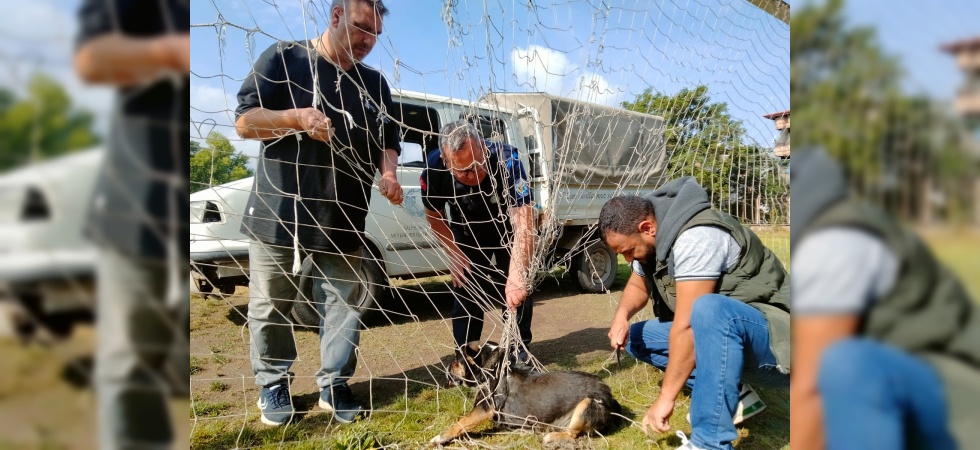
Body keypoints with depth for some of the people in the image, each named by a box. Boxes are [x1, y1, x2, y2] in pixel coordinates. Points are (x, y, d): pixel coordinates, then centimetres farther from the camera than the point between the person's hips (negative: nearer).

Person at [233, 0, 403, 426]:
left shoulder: (375, 83, 14)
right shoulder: (283, 58, 0)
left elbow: (387, 141, 15)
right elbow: (244, 120, -4)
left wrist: (388, 173, -7)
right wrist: (296, 117, -21)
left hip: (342, 217, 4)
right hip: (276, 210, -3)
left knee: (346, 302, 4)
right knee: (270, 304, 7)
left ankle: (334, 384, 19)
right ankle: (272, 385, 25)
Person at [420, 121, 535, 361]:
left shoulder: (506, 161, -41)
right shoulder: (434, 168, -31)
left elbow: (524, 226, -46)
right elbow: (434, 215, -9)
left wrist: (516, 277, -56)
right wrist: (453, 252, -17)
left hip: (508, 228, -2)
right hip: (468, 233, 2)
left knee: (517, 291, -4)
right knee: (464, 289, -2)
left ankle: (520, 351, 13)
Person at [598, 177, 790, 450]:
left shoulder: (695, 238, -28)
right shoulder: (649, 237, 0)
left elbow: (686, 326, -30)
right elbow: (638, 286, 17)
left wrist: (666, 398, -24)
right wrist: (622, 315, -6)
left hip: (771, 335, -9)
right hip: (722, 334, 10)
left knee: (709, 309, -39)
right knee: (636, 338, 5)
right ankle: (733, 396, 4)